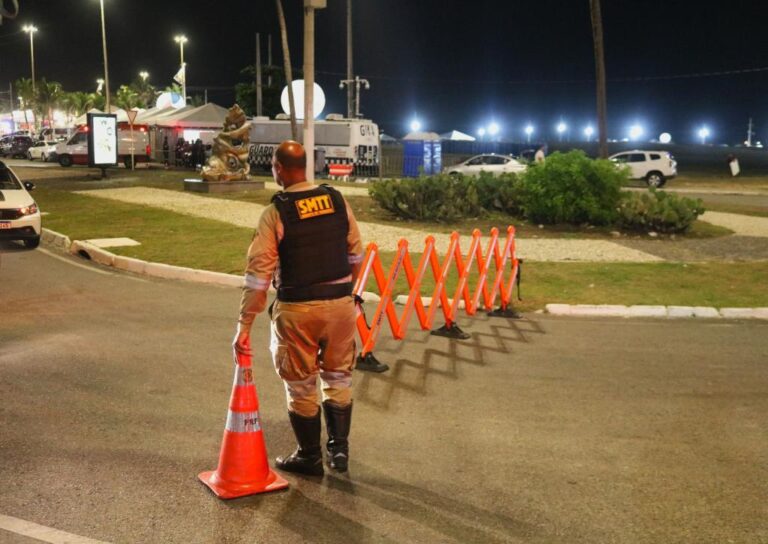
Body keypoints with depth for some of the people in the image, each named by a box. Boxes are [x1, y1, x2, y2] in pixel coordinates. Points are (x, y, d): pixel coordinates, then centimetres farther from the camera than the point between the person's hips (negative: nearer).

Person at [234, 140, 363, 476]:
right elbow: (355, 255, 8)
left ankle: (309, 457, 23)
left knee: (301, 385, 11)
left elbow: (258, 274, -12)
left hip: (297, 308, -4)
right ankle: (339, 449, 24)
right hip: (341, 303, 4)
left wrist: (244, 325, -8)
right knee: (338, 377, 19)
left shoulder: (275, 213, -10)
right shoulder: (337, 200, 1)